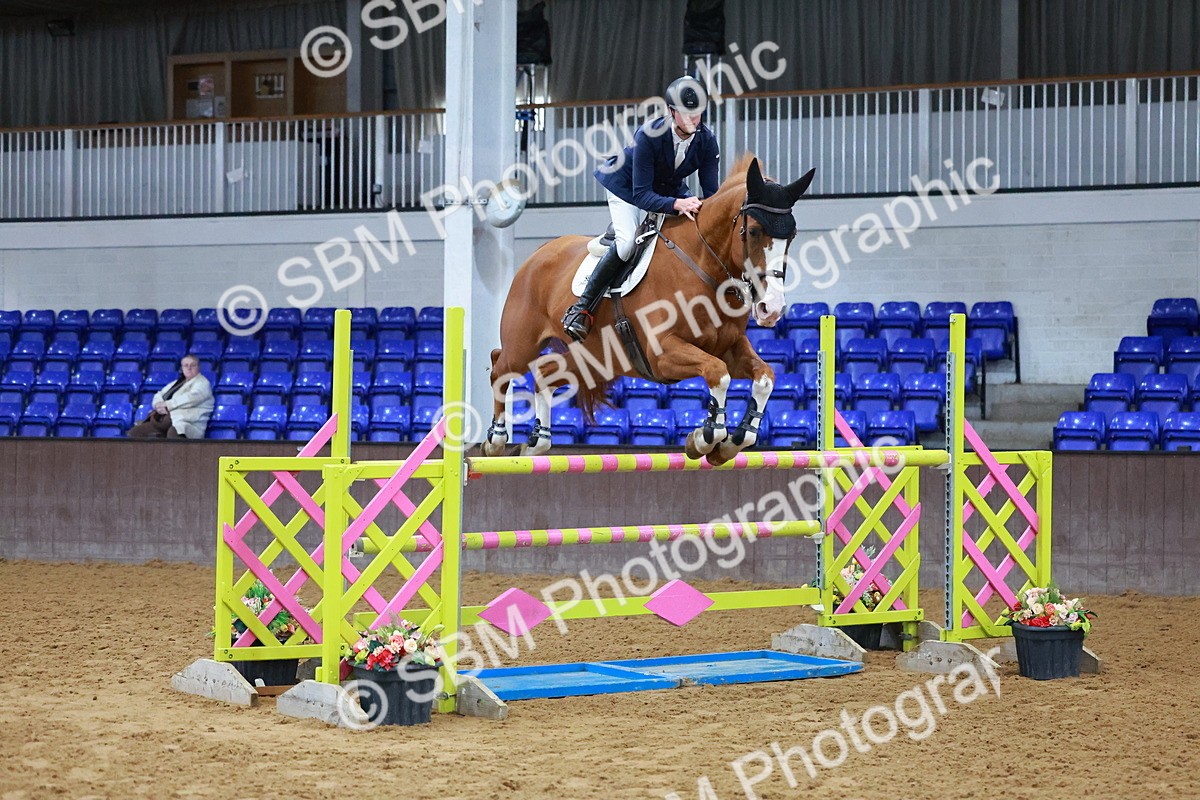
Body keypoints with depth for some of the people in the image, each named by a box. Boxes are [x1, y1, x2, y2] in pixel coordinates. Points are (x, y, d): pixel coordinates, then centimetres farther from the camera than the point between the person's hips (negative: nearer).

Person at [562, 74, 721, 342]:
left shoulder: (706, 140, -20)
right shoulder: (648, 136, -34)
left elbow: (711, 192, -15)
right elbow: (641, 195, -36)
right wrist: (676, 204, -53)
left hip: (671, 192, 6)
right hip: (628, 189, -6)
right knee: (627, 243, -29)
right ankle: (581, 309, -21)